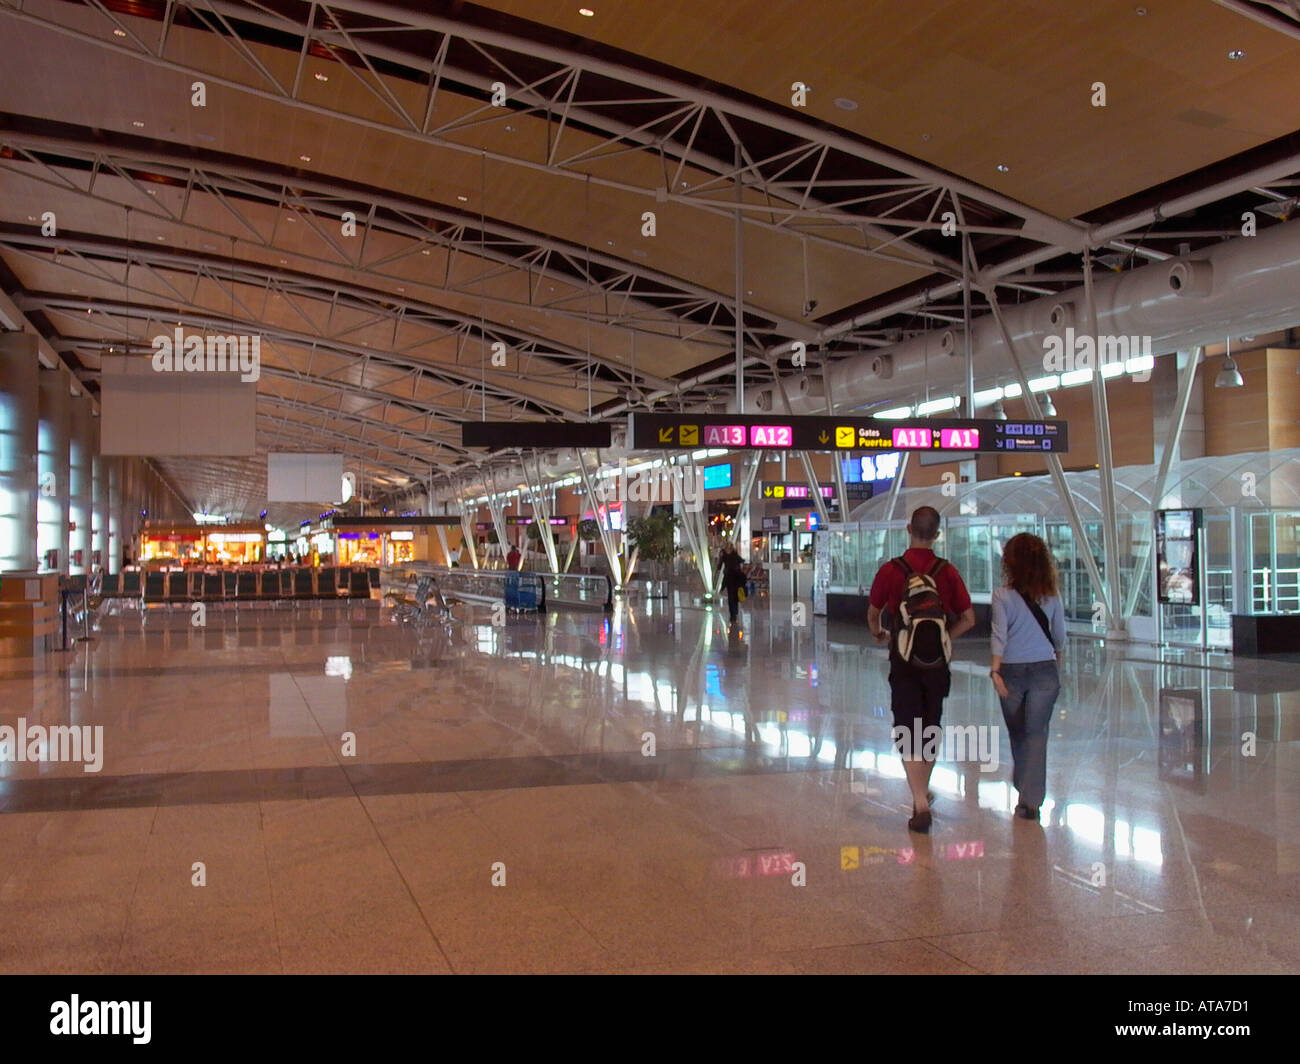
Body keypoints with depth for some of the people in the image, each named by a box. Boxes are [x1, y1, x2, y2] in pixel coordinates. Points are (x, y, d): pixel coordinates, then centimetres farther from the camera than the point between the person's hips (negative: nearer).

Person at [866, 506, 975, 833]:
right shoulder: (948, 571, -2)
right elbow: (968, 619, 0)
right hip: (937, 661, 3)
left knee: (908, 733, -1)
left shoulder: (891, 570, -8)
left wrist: (879, 634, 24)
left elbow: (873, 614, 3)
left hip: (904, 662, -3)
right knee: (931, 730, 19)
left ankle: (920, 803, -13)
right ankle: (923, 791, 34)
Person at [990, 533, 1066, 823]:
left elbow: (999, 636, -12)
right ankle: (1031, 799, -5)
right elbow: (1060, 636, 7)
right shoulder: (1051, 596, 1)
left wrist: (995, 671, -11)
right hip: (1045, 671, 1)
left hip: (1013, 671, -1)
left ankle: (1023, 787, 31)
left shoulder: (1003, 595, -7)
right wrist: (1057, 663, 23)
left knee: (1017, 733, 16)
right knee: (1036, 733, 1)